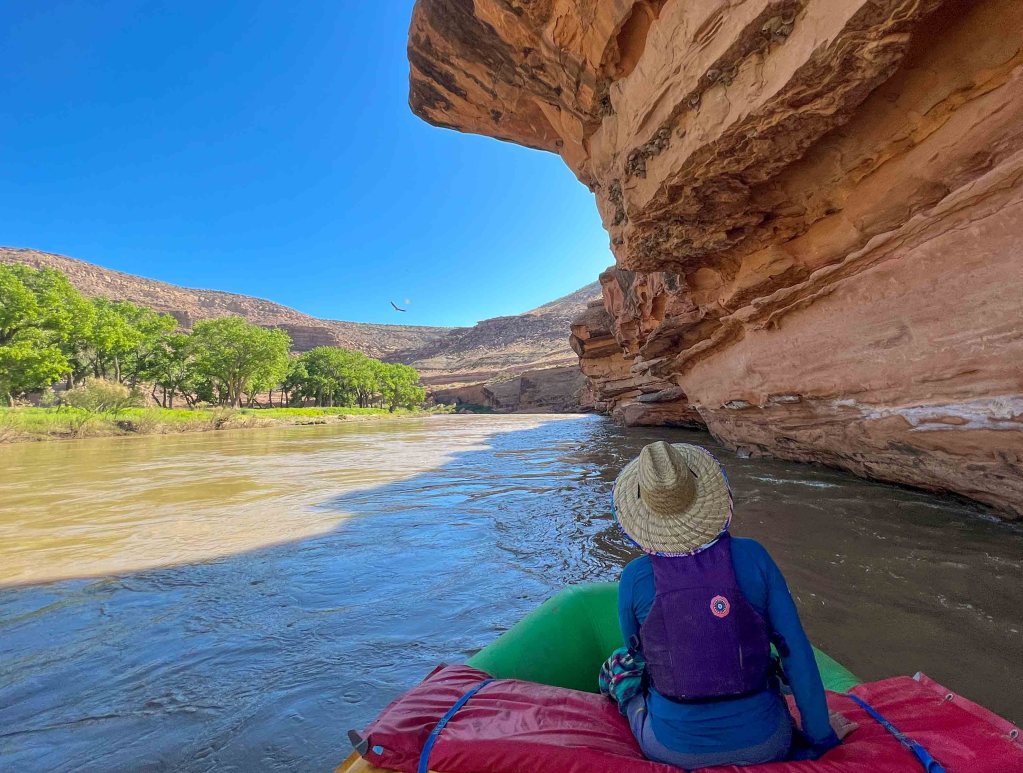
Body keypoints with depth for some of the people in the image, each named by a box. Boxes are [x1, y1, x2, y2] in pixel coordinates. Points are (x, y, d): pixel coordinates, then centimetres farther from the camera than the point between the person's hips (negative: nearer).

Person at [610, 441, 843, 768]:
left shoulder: (633, 579, -17)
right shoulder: (753, 557, -16)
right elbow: (797, 654, -8)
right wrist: (820, 738, 7)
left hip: (673, 750, 0)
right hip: (763, 746, 1)